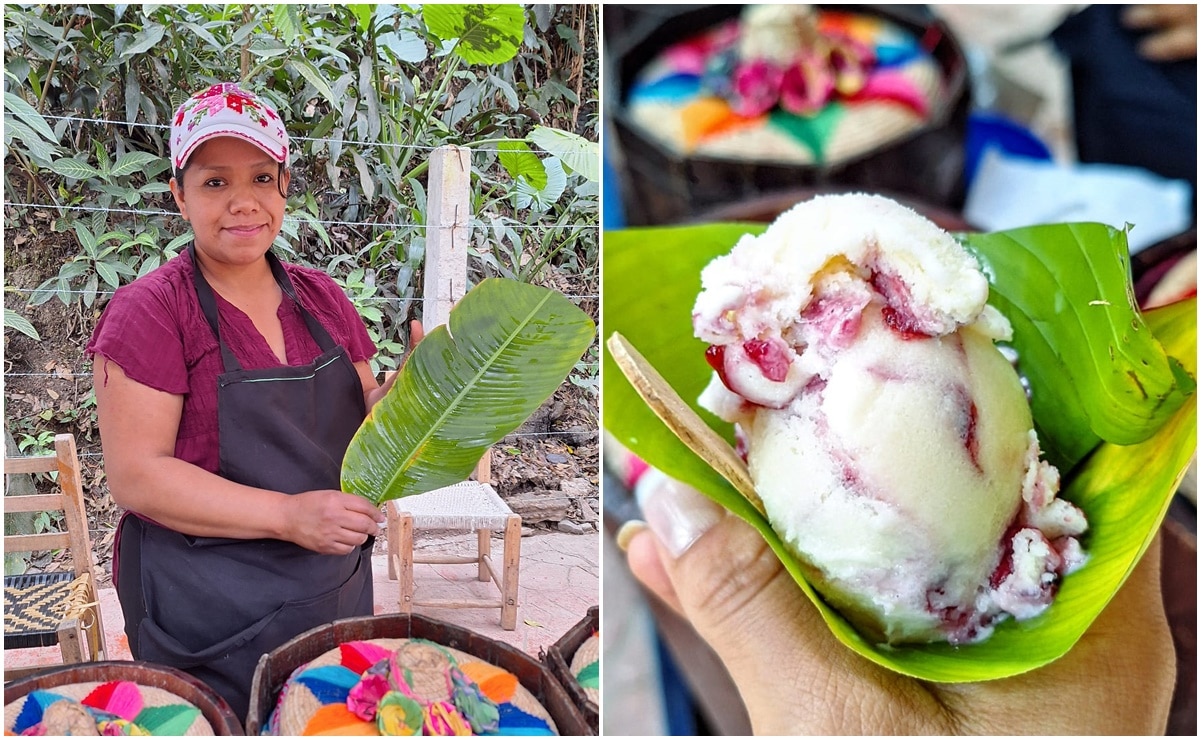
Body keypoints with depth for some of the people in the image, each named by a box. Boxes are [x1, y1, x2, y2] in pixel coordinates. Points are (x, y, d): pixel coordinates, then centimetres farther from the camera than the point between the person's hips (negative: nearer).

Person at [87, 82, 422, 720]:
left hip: (338, 597, 5)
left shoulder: (322, 299, 6)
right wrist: (288, 515, -23)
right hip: (209, 619, -5)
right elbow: (135, 475, -15)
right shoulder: (149, 312, -9)